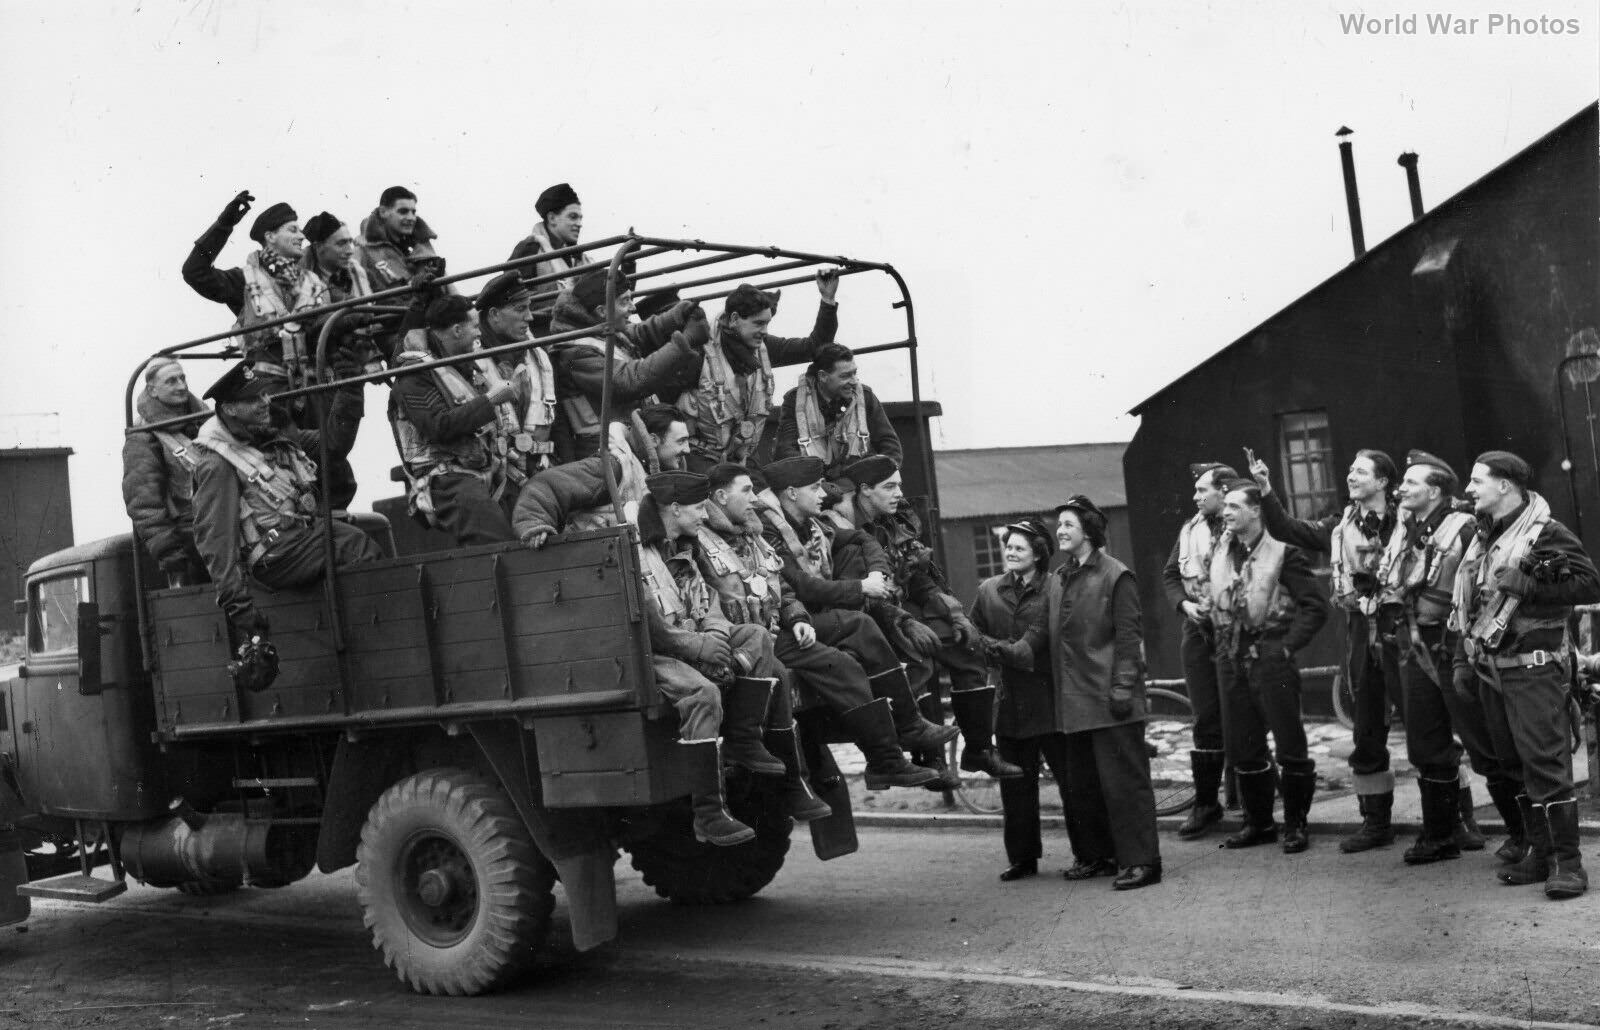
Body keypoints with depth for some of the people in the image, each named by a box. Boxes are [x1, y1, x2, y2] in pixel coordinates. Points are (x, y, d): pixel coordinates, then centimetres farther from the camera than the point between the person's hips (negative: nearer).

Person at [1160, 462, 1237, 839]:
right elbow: (1170, 575, 17)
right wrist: (1184, 604, 0)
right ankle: (1205, 803, 13)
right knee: (1206, 720, 7)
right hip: (1199, 634, 5)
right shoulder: (1190, 530, 11)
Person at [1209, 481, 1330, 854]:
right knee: (1242, 748, 10)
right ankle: (1259, 822, 22)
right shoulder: (1221, 554, 10)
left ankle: (1296, 824, 11)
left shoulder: (1283, 554, -8)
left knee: (1289, 745, -1)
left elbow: (1316, 606, -10)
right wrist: (1223, 645, 12)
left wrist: (1288, 645, -13)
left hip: (1270, 658, -6)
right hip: (1231, 661, 6)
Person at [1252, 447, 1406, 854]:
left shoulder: (1404, 524, -7)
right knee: (1367, 733, 11)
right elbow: (1287, 530, 8)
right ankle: (1376, 821, 20)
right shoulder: (1340, 526, 10)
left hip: (1398, 633, -6)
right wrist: (1266, 491, -2)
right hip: (1360, 634, 6)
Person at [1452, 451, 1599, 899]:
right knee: (1514, 763, 11)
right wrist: (1463, 660, 18)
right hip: (1490, 670, 8)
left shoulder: (1545, 533, -9)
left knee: (1545, 761, -11)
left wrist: (1527, 586, -21)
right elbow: (1466, 606, 23)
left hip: (1532, 667, -8)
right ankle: (1540, 853, 19)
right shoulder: (1481, 539, 16)